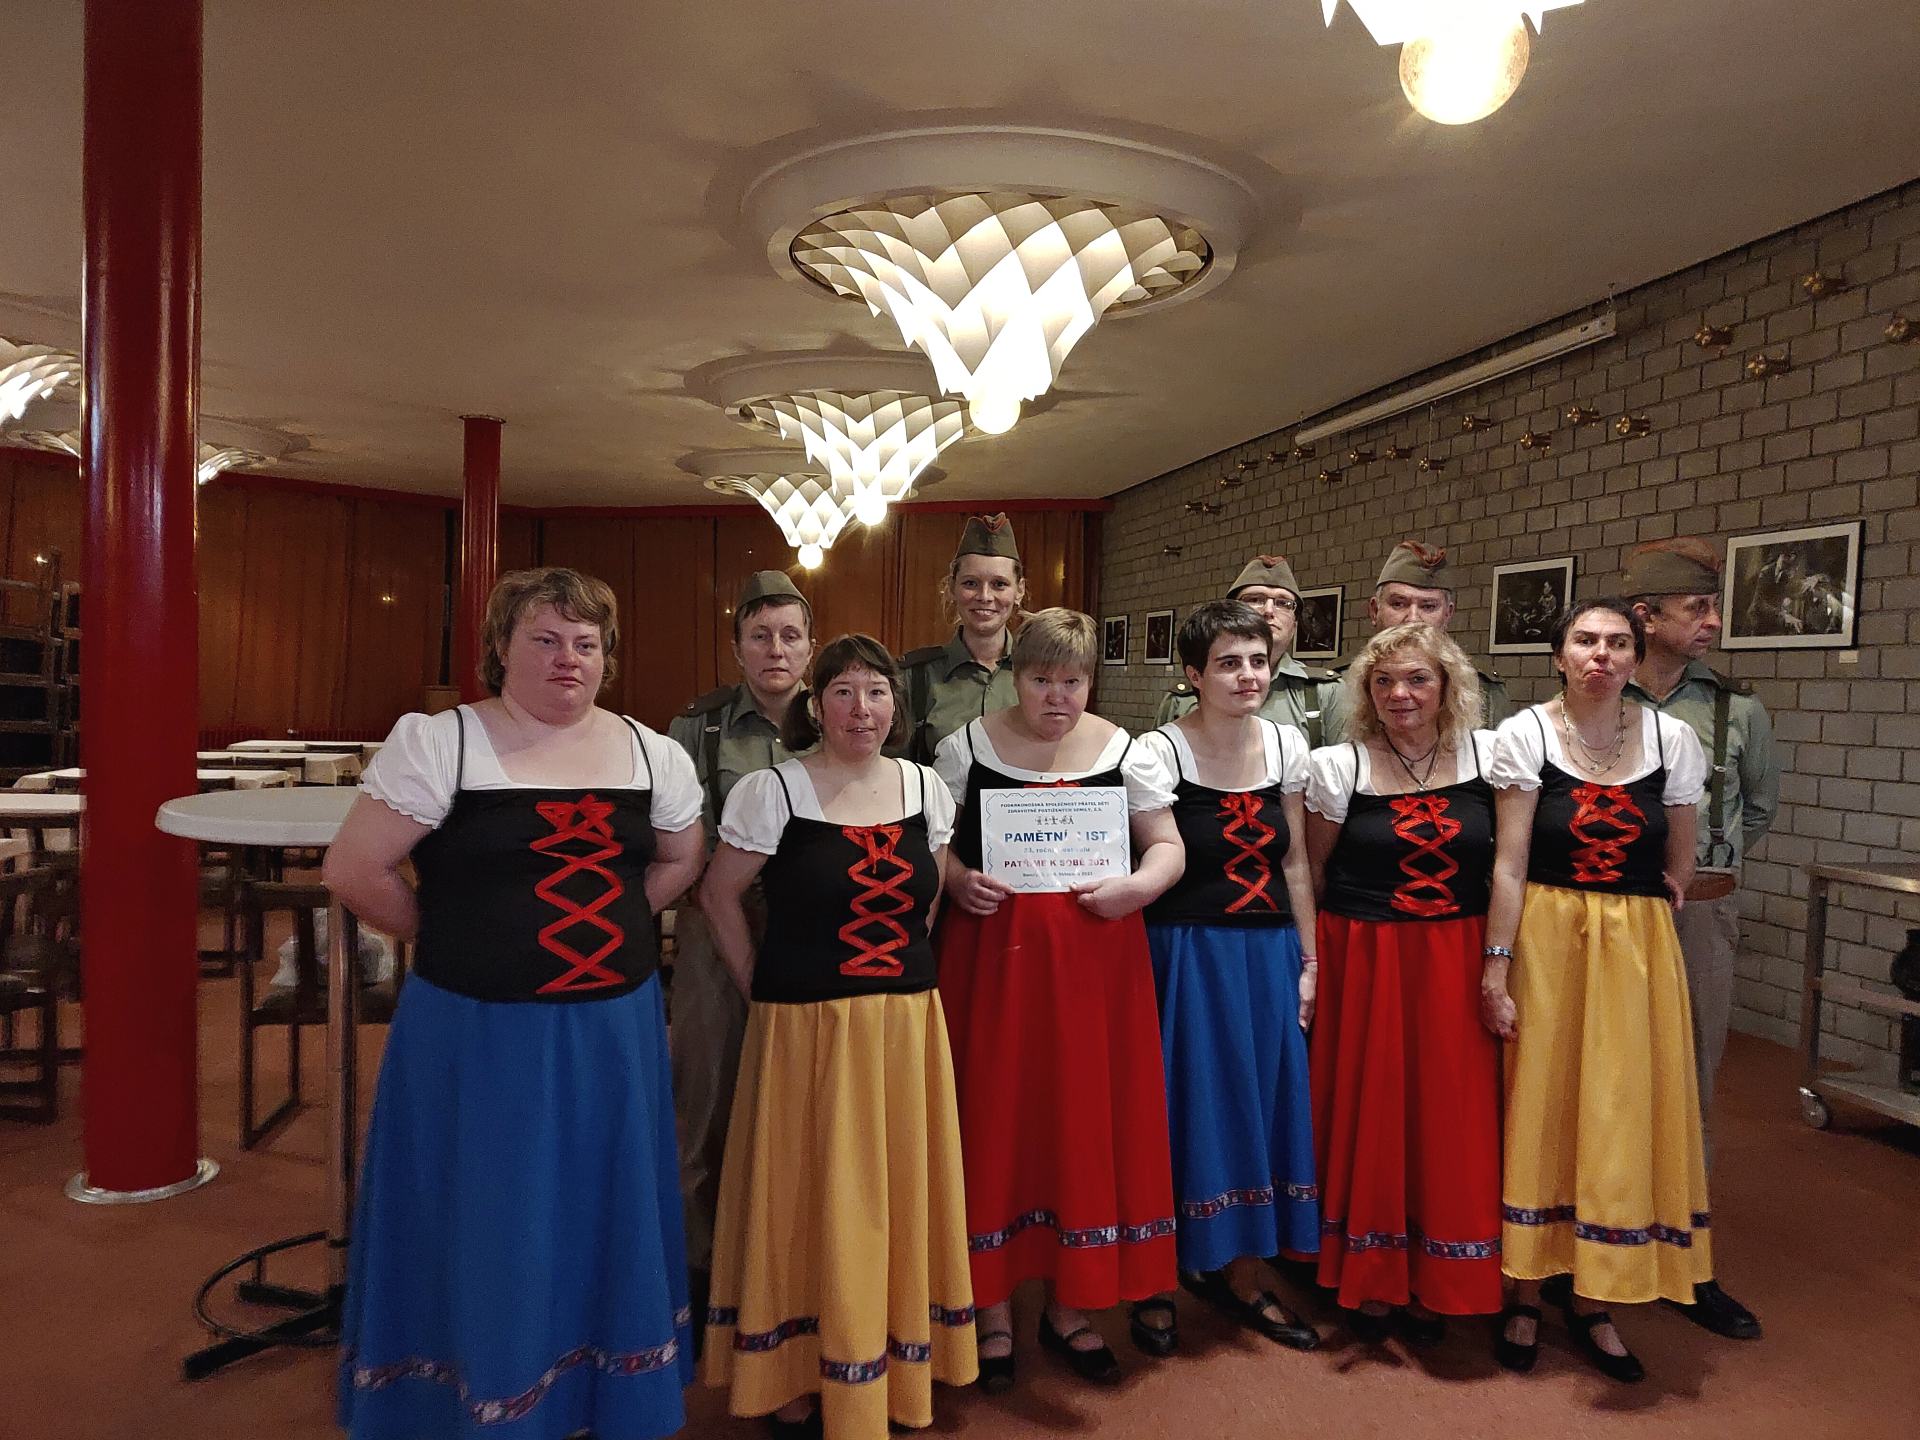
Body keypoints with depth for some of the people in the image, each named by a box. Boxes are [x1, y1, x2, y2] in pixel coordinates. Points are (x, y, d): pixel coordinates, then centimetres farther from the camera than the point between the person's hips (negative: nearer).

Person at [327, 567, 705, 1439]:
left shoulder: (650, 753, 2)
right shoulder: (436, 742, -11)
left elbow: (680, 861, 16)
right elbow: (352, 872, -11)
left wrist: (608, 925, 5)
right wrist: (455, 941, -3)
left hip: (614, 1033, 4)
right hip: (479, 1036, -4)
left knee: (603, 1226, 18)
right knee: (485, 1237, 11)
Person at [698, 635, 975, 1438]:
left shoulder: (926, 789, 4)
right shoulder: (772, 791, -9)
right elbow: (720, 898, -1)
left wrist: (900, 976, 10)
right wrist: (763, 989, 0)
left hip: (907, 1026, 4)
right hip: (806, 1029, -4)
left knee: (896, 1203, 15)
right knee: (810, 1208, 7)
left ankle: (893, 1372, 35)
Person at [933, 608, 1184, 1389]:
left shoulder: (1124, 751, 5)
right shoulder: (967, 746, 2)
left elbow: (1168, 847, 7)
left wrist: (1137, 885, -13)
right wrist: (958, 880, -13)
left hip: (1093, 958, 1)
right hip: (991, 955, -1)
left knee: (1088, 1119, 6)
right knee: (994, 1118, 3)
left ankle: (1070, 1306, 25)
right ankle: (994, 1306, 22)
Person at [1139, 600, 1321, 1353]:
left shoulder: (1287, 744, 4)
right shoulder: (1161, 750, -12)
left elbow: (1295, 863, 9)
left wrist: (1308, 961, 9)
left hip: (1268, 953, 5)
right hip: (1188, 953, -5)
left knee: (1262, 1102, 11)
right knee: (1186, 1105, 3)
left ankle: (1242, 1272, 30)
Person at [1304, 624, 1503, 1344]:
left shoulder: (1488, 753, 0)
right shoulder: (1338, 765, -4)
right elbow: (1313, 870, 4)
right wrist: (1312, 958, 3)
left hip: (1456, 962, 2)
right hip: (1364, 961, -1)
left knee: (1448, 1113, 7)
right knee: (1369, 1109, 7)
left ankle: (1434, 1284, 26)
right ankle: (1369, 1277, 26)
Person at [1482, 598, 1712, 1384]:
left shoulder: (1672, 739, 0)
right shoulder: (1526, 734, -6)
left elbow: (1679, 865, 10)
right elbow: (1510, 863, -9)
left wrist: (1631, 925, 6)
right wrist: (1496, 970, -11)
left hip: (1639, 947, 2)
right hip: (1545, 940, -2)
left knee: (1625, 1112, 7)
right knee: (1540, 1105, 6)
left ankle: (1593, 1296, 23)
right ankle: (1527, 1288, 21)